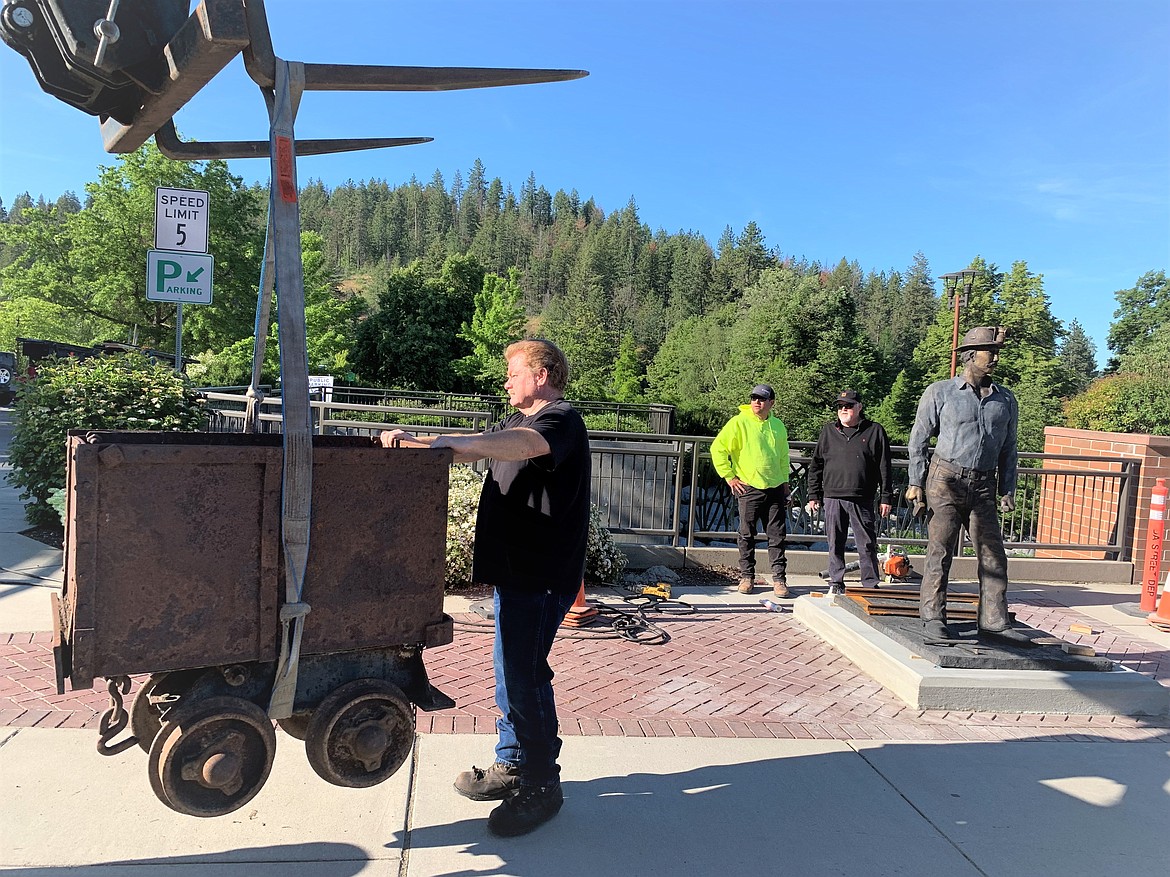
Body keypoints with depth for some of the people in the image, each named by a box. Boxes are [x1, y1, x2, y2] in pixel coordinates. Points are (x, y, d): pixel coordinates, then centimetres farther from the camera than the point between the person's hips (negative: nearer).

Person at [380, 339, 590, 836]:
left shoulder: (561, 419, -11)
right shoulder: (517, 423, 21)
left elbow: (528, 444, -33)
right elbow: (470, 449, 20)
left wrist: (453, 442, -36)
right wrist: (412, 441, 5)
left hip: (541, 574, -10)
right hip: (514, 570, 10)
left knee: (524, 674, -8)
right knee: (511, 671, 16)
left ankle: (542, 785, 6)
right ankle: (512, 766, 29)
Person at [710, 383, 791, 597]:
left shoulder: (778, 426, 10)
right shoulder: (739, 422, -6)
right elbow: (718, 448, -6)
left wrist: (785, 481, 18)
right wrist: (729, 476, -7)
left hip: (775, 489, 4)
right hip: (748, 488, -3)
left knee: (777, 535, 4)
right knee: (747, 535, 5)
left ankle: (779, 578, 11)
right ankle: (747, 577, 17)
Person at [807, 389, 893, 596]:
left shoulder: (874, 431, 6)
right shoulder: (828, 431, 12)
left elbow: (885, 468, 5)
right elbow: (816, 465, 14)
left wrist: (886, 498, 1)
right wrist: (813, 495, 9)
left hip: (862, 500, -2)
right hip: (833, 497, 2)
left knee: (867, 544, 1)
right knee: (835, 544, 7)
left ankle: (870, 585, 11)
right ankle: (836, 583, 17)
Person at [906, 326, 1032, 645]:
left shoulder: (1006, 399, 12)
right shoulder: (940, 392, 0)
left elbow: (1008, 449, 16)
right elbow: (919, 439, 1)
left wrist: (1007, 490, 9)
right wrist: (916, 482, -4)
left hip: (983, 487, 4)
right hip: (946, 479, -4)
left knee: (994, 553, 3)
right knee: (940, 552, -2)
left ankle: (994, 621, 11)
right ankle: (932, 617, 5)